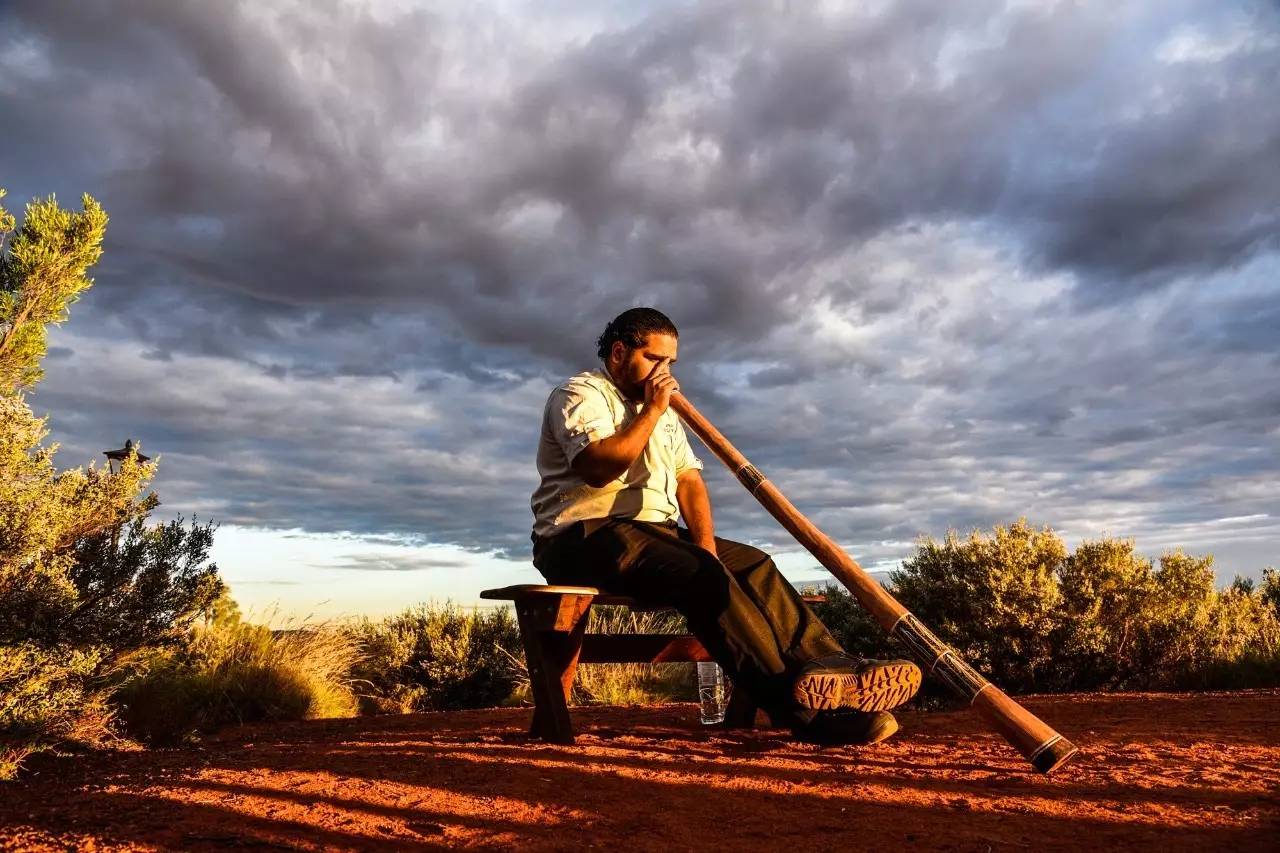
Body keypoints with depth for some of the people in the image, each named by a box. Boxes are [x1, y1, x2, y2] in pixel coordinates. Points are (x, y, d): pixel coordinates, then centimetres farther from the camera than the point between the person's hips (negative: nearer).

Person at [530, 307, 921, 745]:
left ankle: (833, 669, -23)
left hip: (654, 532, 8)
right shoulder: (580, 394, -1)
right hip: (587, 536, -8)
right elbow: (600, 467, -20)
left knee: (754, 565, -13)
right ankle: (796, 702, -38)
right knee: (701, 574, -31)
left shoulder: (664, 412, 23)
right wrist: (651, 411, -9)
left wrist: (705, 542, -5)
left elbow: (688, 479, 12)